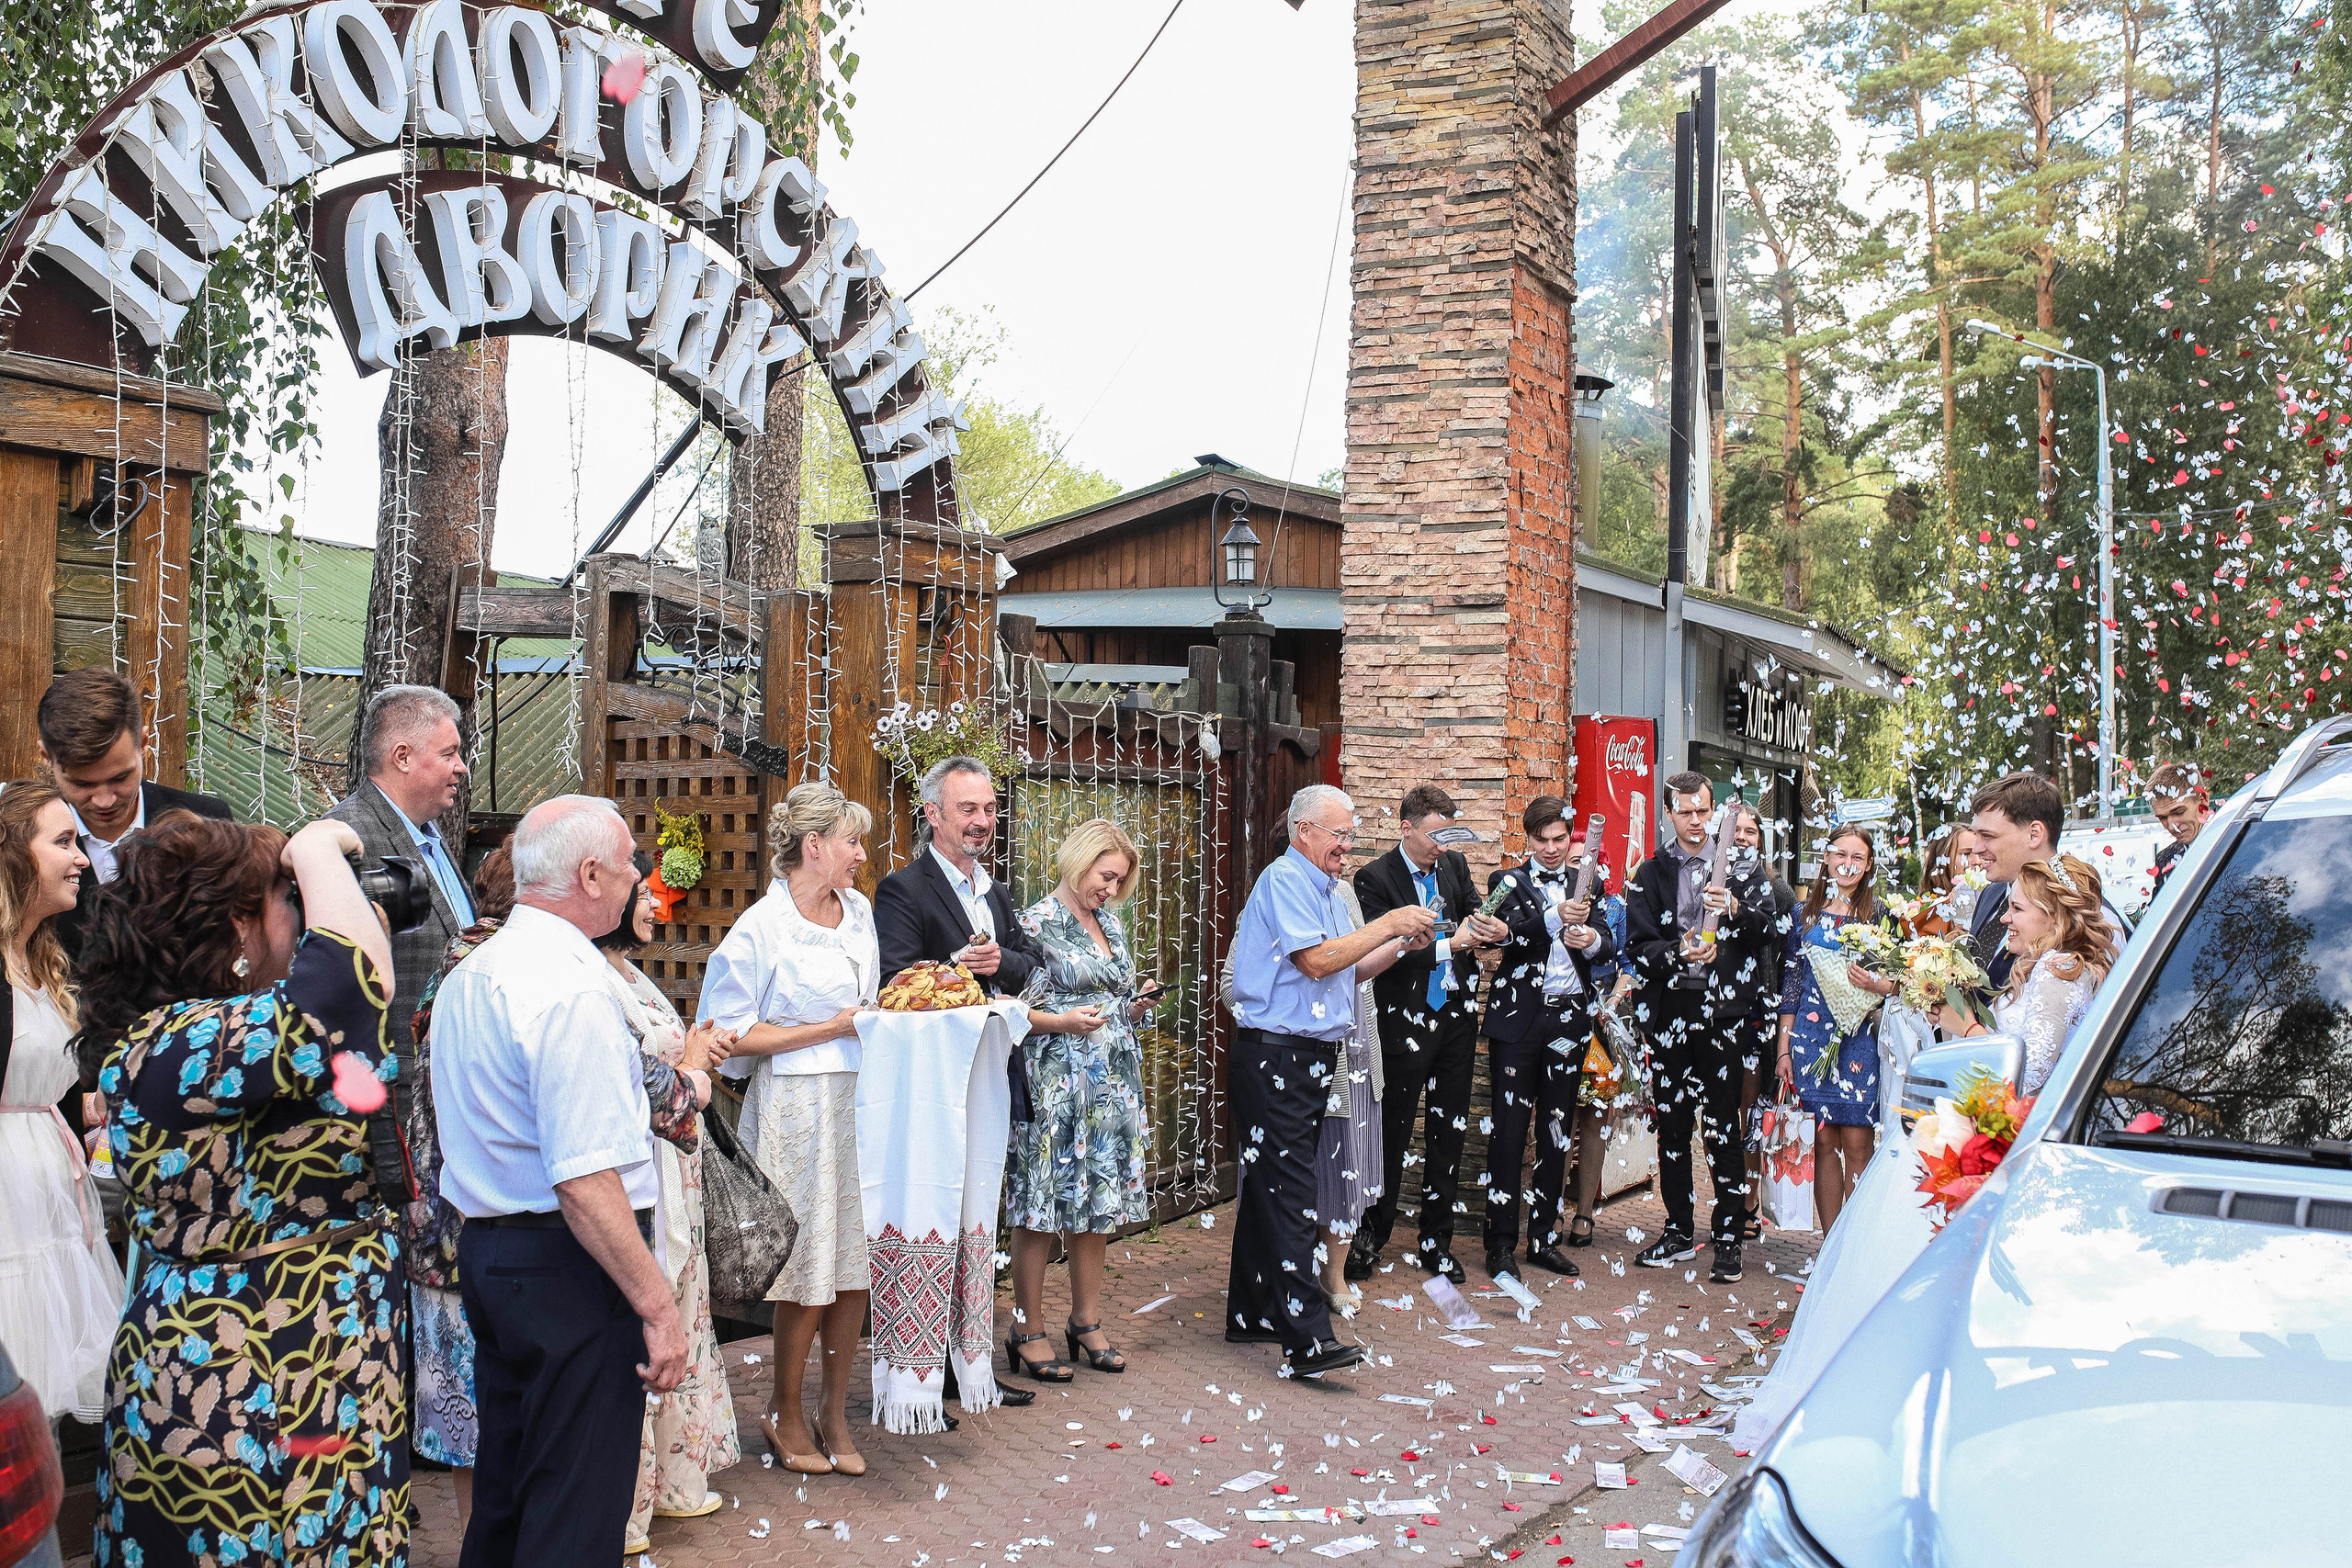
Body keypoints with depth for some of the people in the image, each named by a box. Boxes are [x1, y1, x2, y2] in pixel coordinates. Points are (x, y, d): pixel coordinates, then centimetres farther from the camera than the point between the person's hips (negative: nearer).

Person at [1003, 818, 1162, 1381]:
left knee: (1098, 1206, 10)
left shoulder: (1111, 923, 15)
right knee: (1042, 1209, -3)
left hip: (1113, 1083, 7)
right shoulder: (1036, 924, -7)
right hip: (1056, 1085, -7)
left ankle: (1086, 1323, 21)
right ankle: (1027, 1333, 6)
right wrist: (1064, 1022, -21)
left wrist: (1134, 1007, 3)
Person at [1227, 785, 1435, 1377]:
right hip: (1273, 1058, -10)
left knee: (1269, 1189, 14)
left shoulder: (1323, 890, 21)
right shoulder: (1284, 879, -10)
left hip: (1310, 1060, 10)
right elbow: (1317, 961, -19)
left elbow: (1349, 971, 24)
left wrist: (1402, 945, 9)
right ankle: (1307, 1341, -17)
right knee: (1288, 1196, -13)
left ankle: (1251, 1314, 21)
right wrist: (1388, 924, -13)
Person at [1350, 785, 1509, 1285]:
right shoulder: (1375, 878, -9)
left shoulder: (1454, 865, 8)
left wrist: (1496, 930, -15)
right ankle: (1371, 1237, 18)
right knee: (1393, 1131, 3)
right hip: (1407, 1019, -5)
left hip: (1456, 1017, 5)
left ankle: (1436, 1241, 20)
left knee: (1448, 1132, 10)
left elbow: (1477, 916, 8)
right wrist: (1449, 944, -21)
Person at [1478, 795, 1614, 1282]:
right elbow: (1507, 934, -16)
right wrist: (1554, 918, -32)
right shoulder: (1509, 881, 3)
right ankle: (1501, 1244, 3)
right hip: (1518, 1019, -3)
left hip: (1570, 1018, 3)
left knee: (1557, 1132, 9)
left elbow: (1605, 941, 2)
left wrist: (1592, 939, -21)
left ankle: (1544, 1237, 18)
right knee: (1508, 1132, -2)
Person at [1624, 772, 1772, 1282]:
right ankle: (1680, 1230, 20)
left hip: (1720, 1010, -2)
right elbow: (1638, 945, 1)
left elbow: (1767, 918, -3)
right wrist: (1679, 953, -18)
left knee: (1722, 1125, -3)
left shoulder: (1736, 867, 7)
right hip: (1668, 1008, 2)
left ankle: (1728, 1237, 4)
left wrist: (1734, 908, -22)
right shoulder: (1650, 874, 8)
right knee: (1672, 1122, 9)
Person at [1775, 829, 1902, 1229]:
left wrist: (1880, 985, -15)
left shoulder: (1879, 916, 5)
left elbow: (1900, 980, 8)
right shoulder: (1806, 915, 10)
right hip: (1812, 1034, 2)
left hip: (1860, 1036, -2)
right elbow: (1791, 982, 11)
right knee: (1824, 1143, 4)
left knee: (1856, 1144, -6)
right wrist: (1784, 1046, 7)